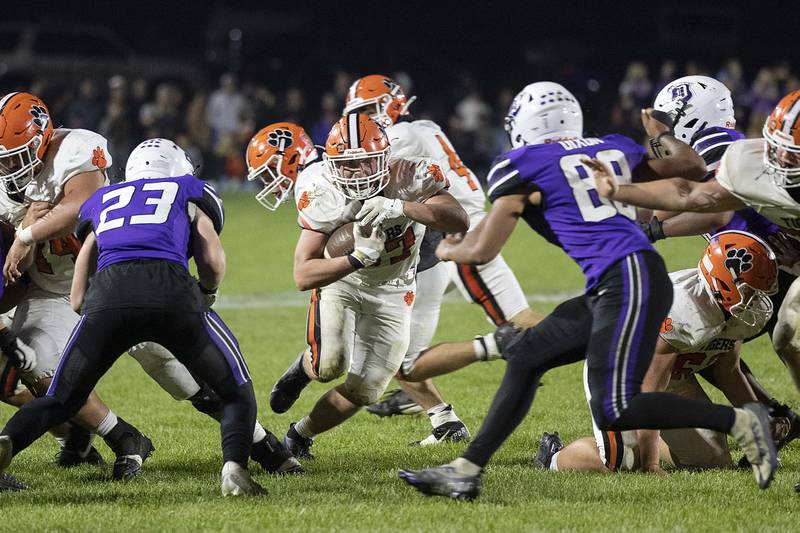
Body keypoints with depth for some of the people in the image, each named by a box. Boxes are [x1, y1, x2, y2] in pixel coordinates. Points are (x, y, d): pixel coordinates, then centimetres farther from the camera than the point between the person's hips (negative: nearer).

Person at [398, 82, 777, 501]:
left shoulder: (522, 167, 2)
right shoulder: (612, 148, 19)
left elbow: (482, 249, 3)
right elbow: (692, 166, 29)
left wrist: (447, 250, 26)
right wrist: (660, 134, 49)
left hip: (627, 280, -9)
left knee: (614, 412, -11)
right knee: (526, 356, 12)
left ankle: (738, 422, -10)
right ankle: (465, 471, 13)